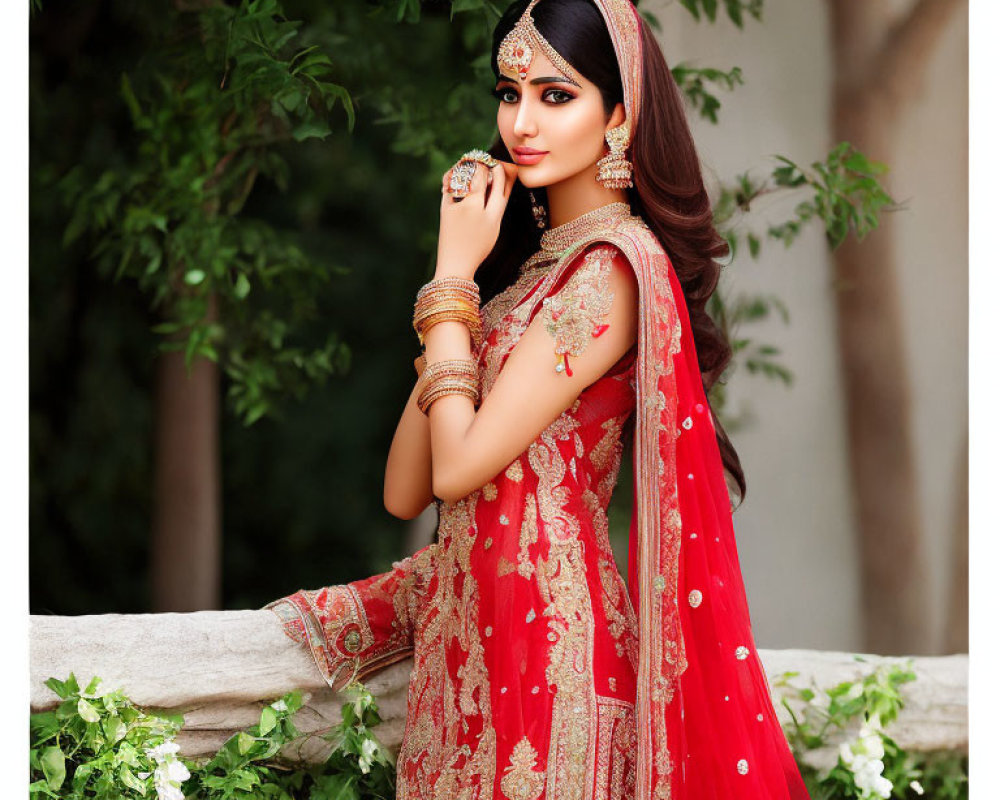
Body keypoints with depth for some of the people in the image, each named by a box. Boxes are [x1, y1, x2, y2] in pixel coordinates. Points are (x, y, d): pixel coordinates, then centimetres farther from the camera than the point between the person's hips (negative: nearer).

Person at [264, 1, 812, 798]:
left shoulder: (611, 269, -14)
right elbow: (405, 491, 6)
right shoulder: (540, 253, 13)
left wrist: (455, 272, -9)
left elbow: (458, 467, -18)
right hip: (472, 605, 9)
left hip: (543, 613, -9)